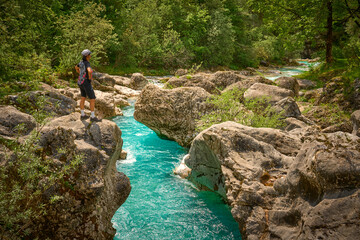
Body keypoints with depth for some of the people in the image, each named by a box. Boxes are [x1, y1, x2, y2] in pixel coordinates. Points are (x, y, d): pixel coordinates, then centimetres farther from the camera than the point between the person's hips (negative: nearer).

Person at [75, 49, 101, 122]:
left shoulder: (82, 62, 5)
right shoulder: (87, 63, -23)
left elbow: (76, 67, 24)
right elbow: (89, 71, -43)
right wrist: (89, 78, -23)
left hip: (81, 82, 9)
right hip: (86, 83, -9)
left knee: (83, 98, 18)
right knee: (93, 99, -1)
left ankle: (82, 115, 26)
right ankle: (92, 117, 4)